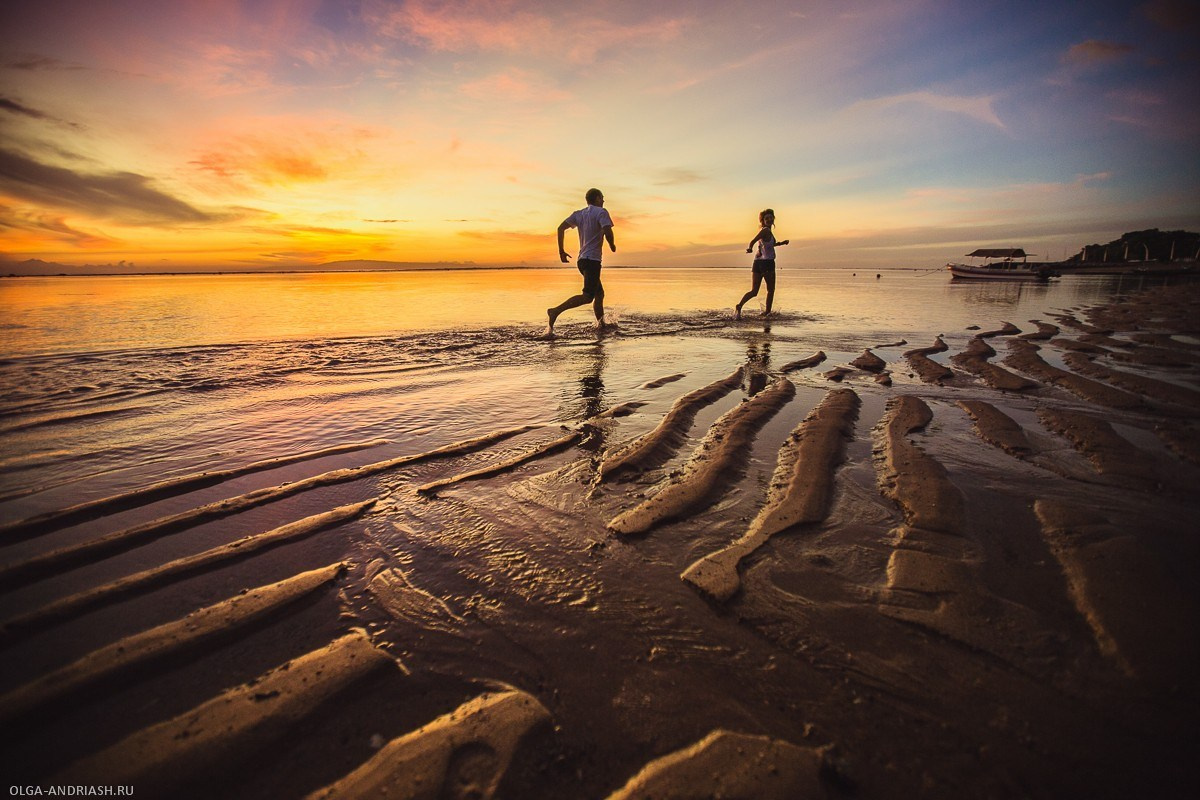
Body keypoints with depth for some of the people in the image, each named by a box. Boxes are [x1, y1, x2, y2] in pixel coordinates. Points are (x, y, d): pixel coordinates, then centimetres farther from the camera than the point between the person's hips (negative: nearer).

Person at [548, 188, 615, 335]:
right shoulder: (601, 212, -3)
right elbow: (607, 232, -18)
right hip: (592, 259, -9)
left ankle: (601, 325, 22)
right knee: (587, 296, -17)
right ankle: (555, 311, -30)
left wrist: (561, 251, 10)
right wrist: (612, 245, 1)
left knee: (599, 294, 19)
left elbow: (561, 228, 8)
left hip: (582, 260, 9)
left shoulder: (579, 213, 16)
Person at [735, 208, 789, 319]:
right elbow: (753, 241, -26)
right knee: (770, 290, 10)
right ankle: (767, 312, 16)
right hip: (767, 262, -8)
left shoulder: (764, 231, 16)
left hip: (758, 262, 8)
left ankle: (739, 307, -16)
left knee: (753, 291, 3)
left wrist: (781, 243, 35)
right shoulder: (766, 230, -11)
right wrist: (750, 248, -46)